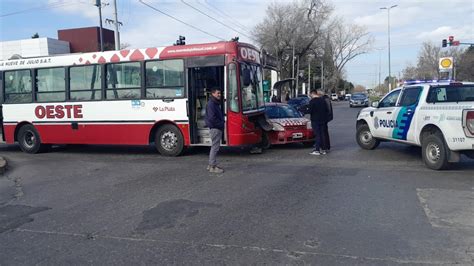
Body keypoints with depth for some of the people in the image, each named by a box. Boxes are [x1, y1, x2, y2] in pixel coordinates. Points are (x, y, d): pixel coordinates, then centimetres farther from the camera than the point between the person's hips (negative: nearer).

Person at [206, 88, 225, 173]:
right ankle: (213, 166, -2)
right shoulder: (211, 104, -15)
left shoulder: (216, 103, 18)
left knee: (214, 146, 15)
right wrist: (220, 124, -15)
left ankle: (211, 165, 24)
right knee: (215, 146, -7)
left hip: (218, 128, 11)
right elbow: (212, 117, -23)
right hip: (215, 128, -11)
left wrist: (222, 123, 9)